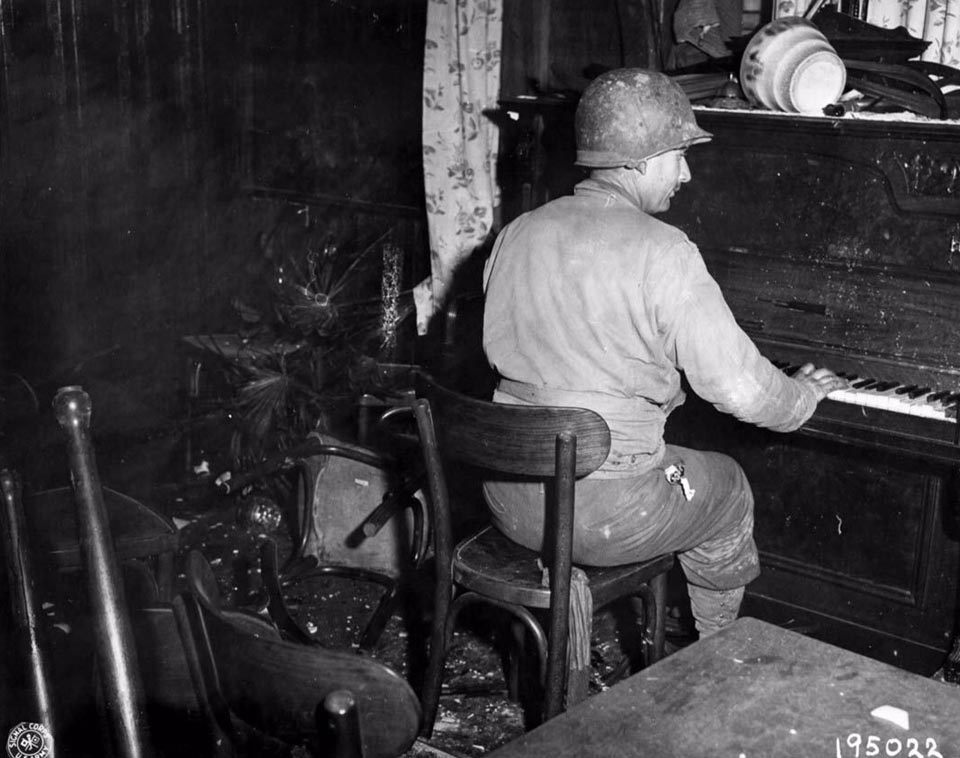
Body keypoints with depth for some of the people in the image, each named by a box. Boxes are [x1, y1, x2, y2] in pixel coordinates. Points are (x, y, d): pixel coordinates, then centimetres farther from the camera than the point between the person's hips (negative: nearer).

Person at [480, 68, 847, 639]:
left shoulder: (517, 235, 3)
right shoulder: (661, 253, -16)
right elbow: (738, 386, -15)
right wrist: (805, 394, 8)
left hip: (508, 496, 6)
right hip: (604, 517, -6)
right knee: (729, 487, 23)